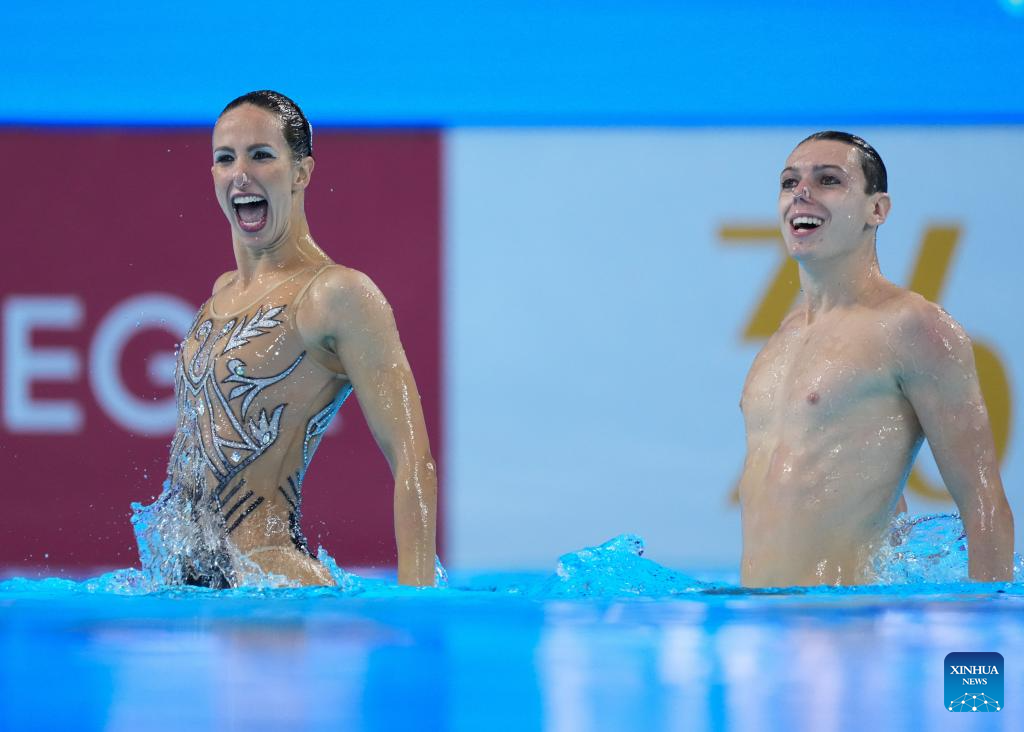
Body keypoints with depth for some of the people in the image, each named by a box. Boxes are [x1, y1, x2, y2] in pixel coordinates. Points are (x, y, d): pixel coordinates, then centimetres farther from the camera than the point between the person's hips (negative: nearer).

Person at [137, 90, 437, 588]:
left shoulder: (336, 294, -10)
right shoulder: (223, 291, 17)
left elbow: (412, 460, -16)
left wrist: (413, 605, -25)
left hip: (268, 582, -8)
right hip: (180, 575, 8)